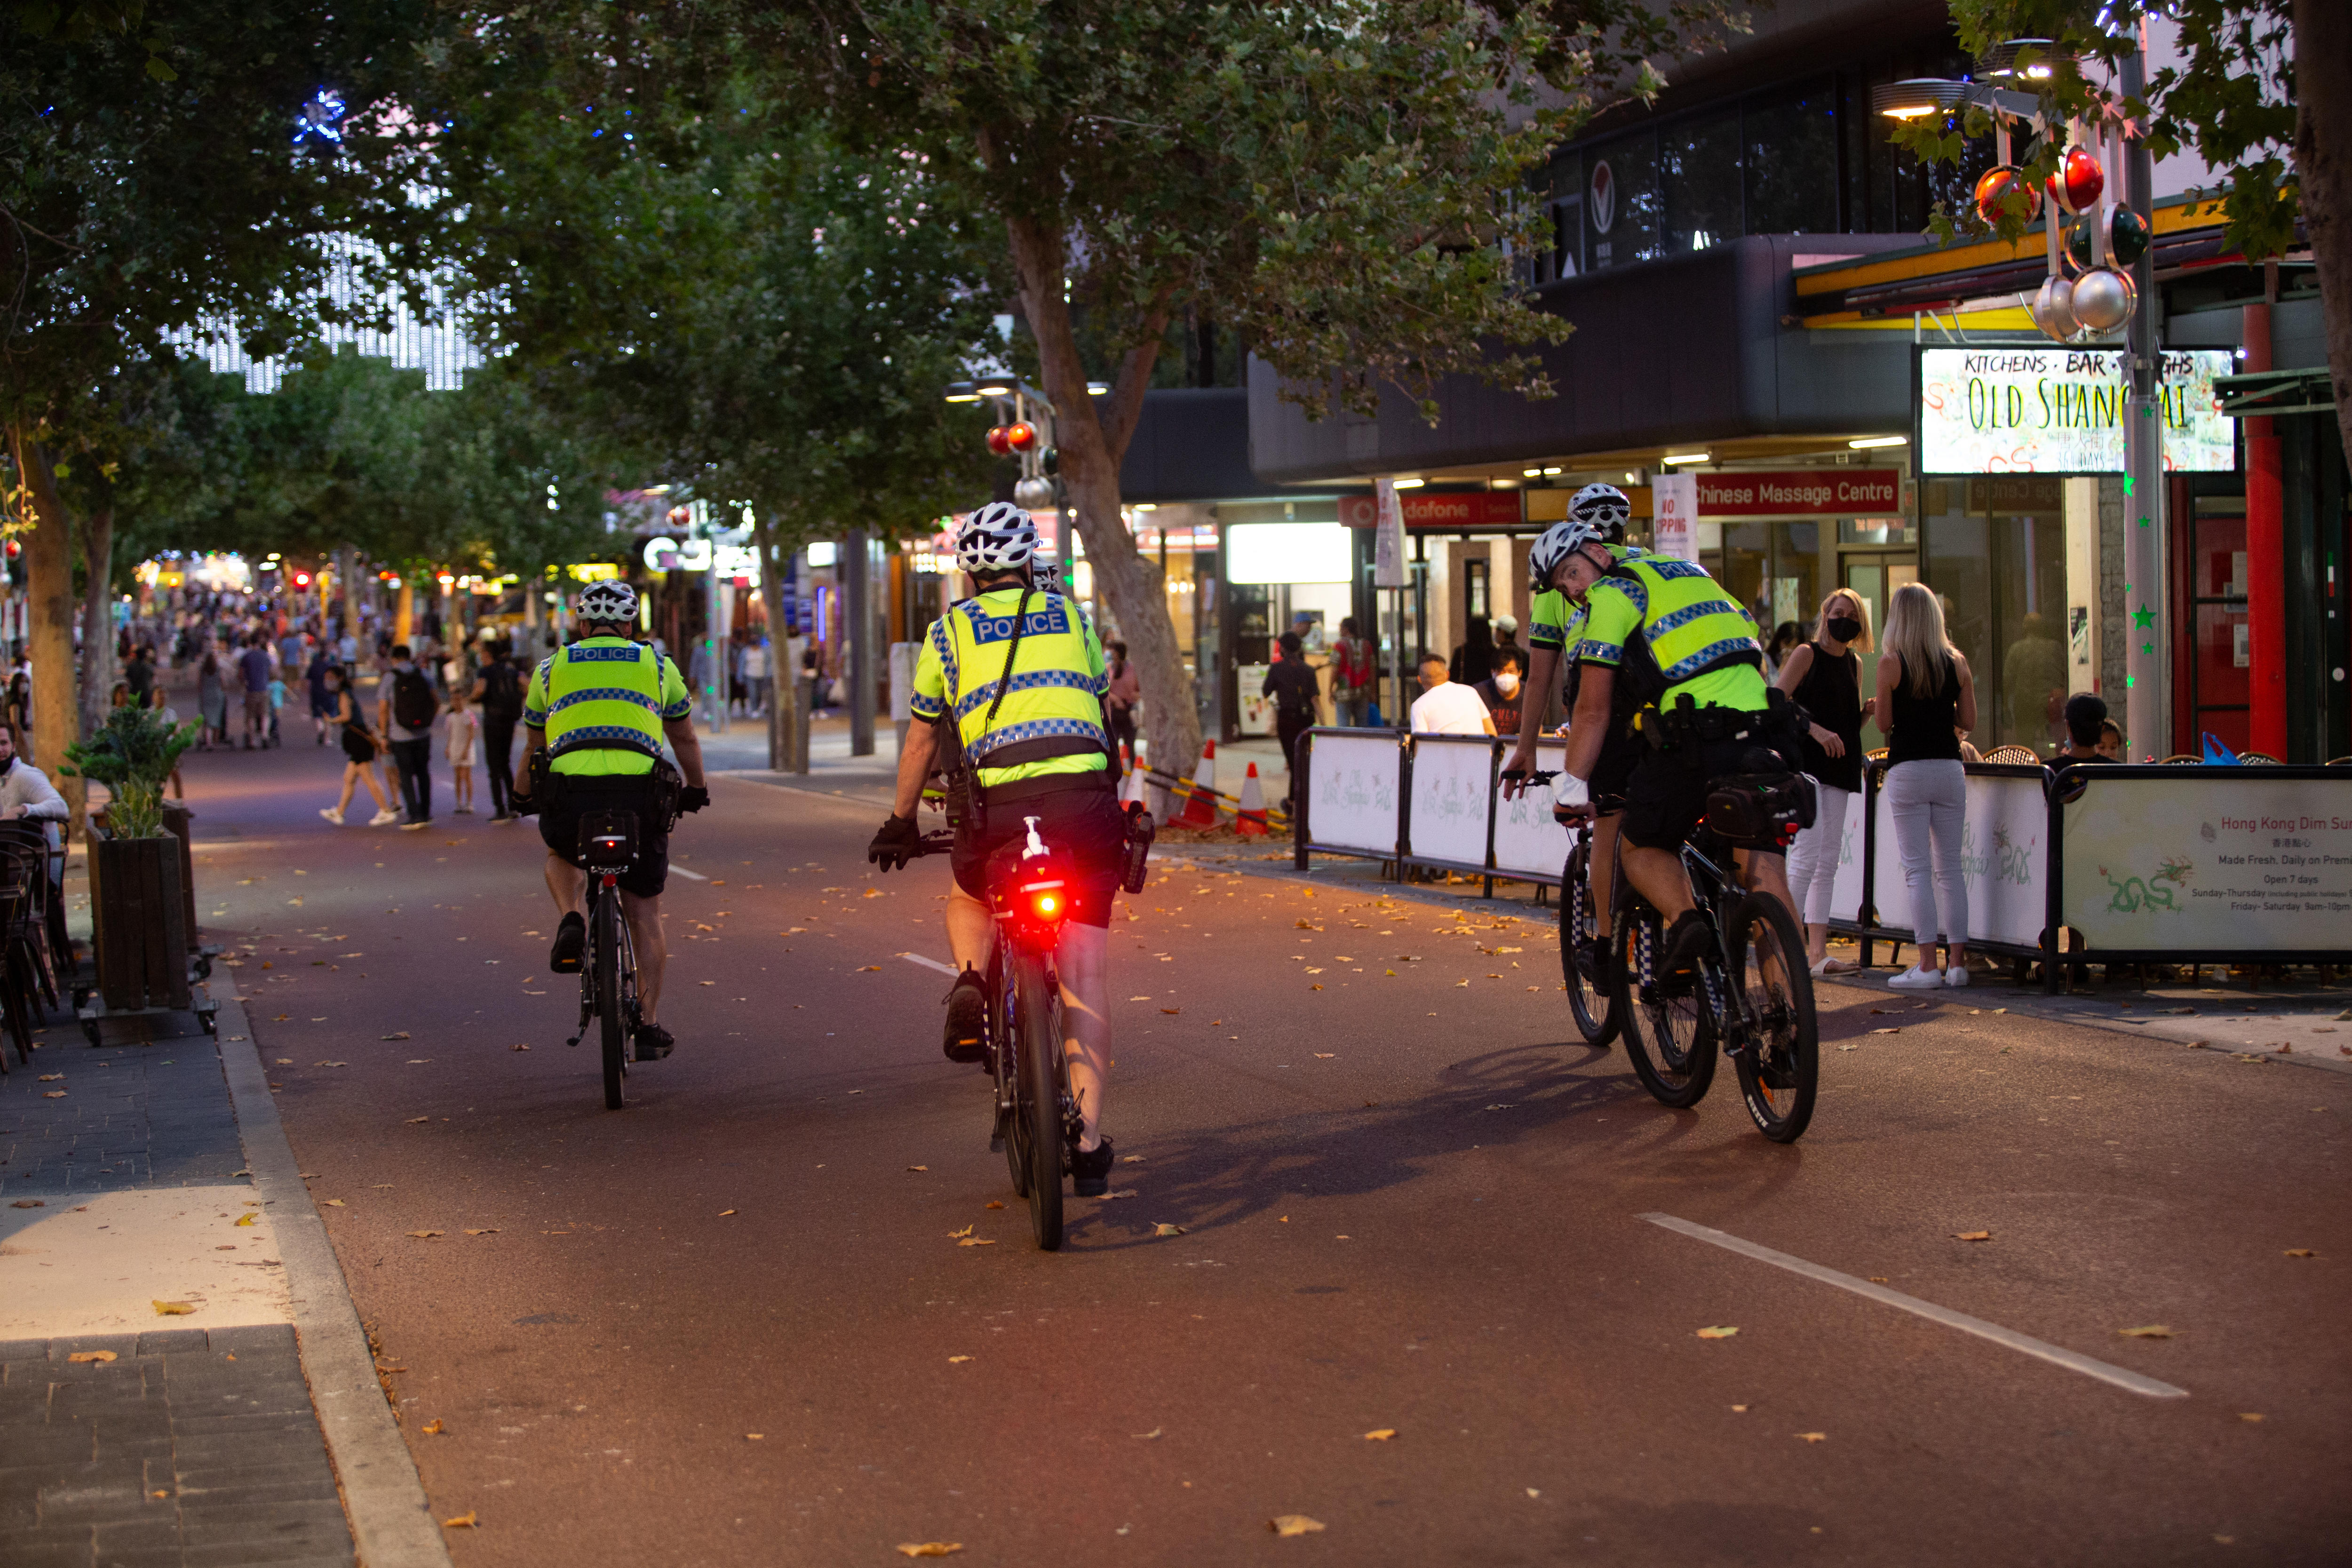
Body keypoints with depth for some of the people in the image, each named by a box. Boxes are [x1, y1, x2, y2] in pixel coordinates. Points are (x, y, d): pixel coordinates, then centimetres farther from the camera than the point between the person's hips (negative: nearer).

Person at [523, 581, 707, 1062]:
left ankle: (572, 920, 4)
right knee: (644, 914, 13)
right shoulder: (657, 665, 19)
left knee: (561, 856, 34)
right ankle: (649, 1026, 12)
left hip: (570, 788, 0)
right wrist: (696, 790, 46)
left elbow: (533, 747, 30)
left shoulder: (551, 668, 20)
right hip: (640, 792, 0)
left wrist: (525, 798, 47)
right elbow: (685, 740, 29)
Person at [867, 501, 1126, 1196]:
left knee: (968, 898, 32)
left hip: (1000, 807, -1)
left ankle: (971, 983, 1)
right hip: (1085, 800, 1)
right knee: (1085, 975, 3)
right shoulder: (1070, 618, 19)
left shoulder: (950, 630, 13)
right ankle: (1088, 1142, -3)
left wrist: (900, 824, 31)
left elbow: (922, 743, 18)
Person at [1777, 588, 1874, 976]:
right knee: (1808, 853, -16)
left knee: (1828, 861, 5)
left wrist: (1868, 709, 2)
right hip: (1803, 761, -7)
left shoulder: (1855, 664, 16)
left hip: (1838, 768, 7)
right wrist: (1815, 729, -22)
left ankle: (1818, 951, 6)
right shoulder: (1807, 654, -3)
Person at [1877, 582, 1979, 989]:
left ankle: (1928, 964, -6)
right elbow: (1968, 721, 6)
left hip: (1907, 769, -3)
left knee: (1917, 868, -2)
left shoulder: (1891, 662, -7)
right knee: (1950, 867, 10)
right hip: (1949, 768, 4)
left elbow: (1884, 722, -2)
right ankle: (1957, 961, 9)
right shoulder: (1957, 661, 3)